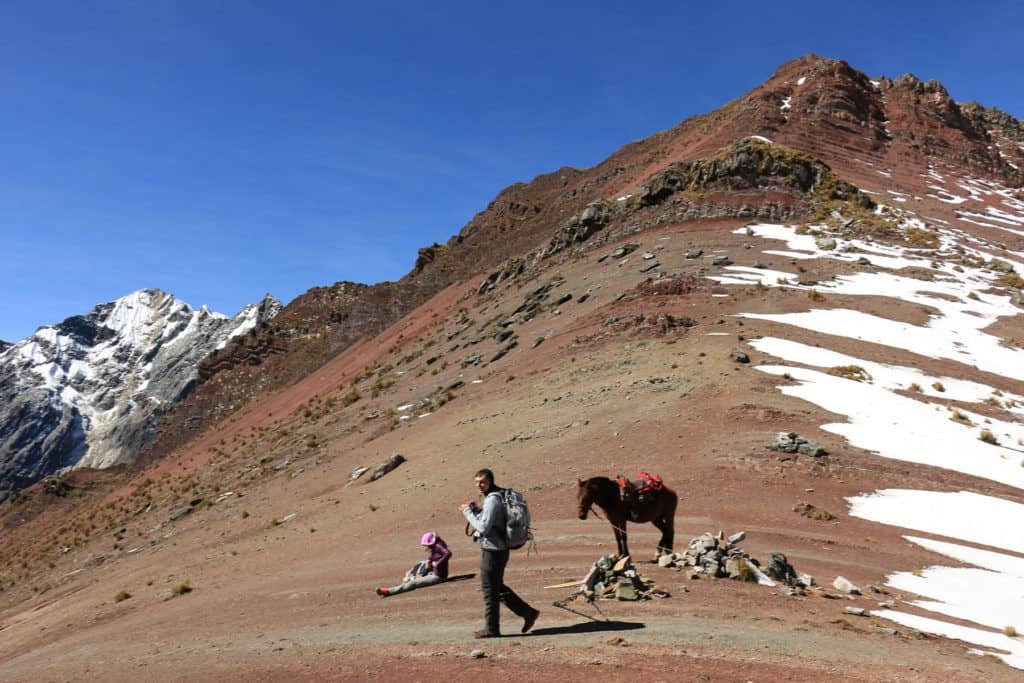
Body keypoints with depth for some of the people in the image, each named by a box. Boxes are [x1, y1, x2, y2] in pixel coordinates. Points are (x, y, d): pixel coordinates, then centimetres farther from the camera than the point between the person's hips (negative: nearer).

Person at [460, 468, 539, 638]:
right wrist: (475, 510, 6)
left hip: (492, 550, -10)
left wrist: (468, 512, -13)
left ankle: (491, 629, 14)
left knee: (489, 591, 3)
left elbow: (483, 528, -23)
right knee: (498, 588, 20)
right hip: (500, 549, 10)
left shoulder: (492, 500, -19)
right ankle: (528, 612, 23)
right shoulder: (497, 497, 11)